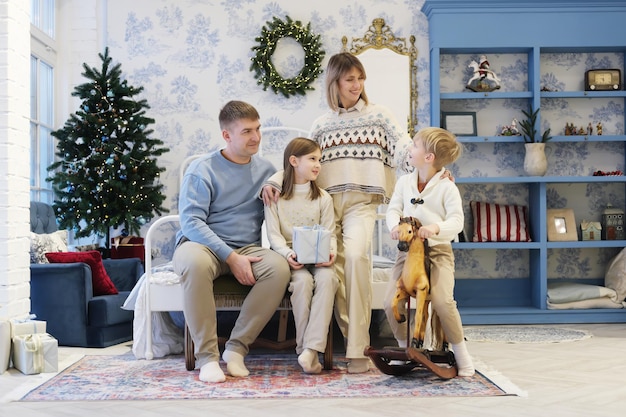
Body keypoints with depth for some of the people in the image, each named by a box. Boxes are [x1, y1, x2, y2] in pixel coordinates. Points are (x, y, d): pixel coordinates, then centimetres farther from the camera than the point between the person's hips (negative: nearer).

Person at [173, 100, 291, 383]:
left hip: (248, 248, 4)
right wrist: (231, 257, -21)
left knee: (279, 267, -29)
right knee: (195, 261, -39)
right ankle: (207, 355, -27)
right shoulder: (202, 169, -2)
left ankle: (236, 347, -18)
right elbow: (191, 221, -12)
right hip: (203, 244, -3)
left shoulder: (266, 169, 12)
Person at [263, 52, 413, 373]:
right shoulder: (322, 123, 20)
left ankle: (357, 348, -23)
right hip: (327, 200, 3)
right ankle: (352, 337, -1)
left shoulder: (378, 115, 14)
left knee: (356, 254, -27)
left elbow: (405, 148, 2)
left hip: (362, 201, -3)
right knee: (334, 265, -15)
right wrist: (274, 181, -3)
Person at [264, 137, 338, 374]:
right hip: (289, 258, -2)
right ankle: (304, 349, -26)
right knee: (303, 280, -34)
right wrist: (288, 254, -22)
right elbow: (273, 234, -3)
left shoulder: (323, 198, 14)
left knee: (327, 278, -32)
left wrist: (330, 252, -16)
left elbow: (329, 234, 7)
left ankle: (312, 348, -37)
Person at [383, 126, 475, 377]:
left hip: (438, 250, -4)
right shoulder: (404, 182, 8)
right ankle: (404, 348, 13)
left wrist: (436, 227, -32)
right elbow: (394, 208, 5)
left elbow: (456, 221, -12)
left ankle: (460, 353, 0)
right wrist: (395, 225, -18)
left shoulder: (447, 188, -6)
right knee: (391, 302, -12)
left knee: (442, 302, -24)